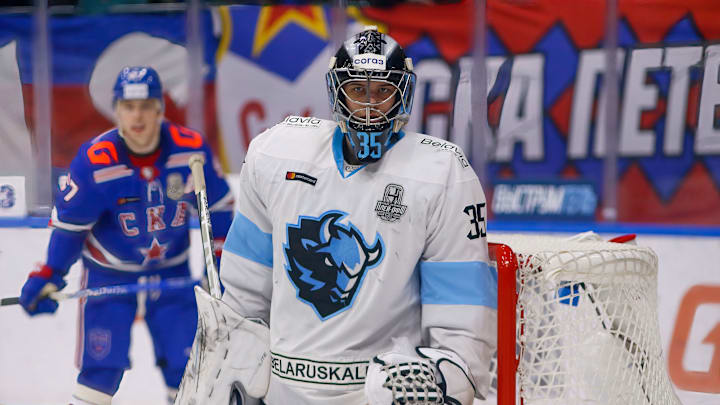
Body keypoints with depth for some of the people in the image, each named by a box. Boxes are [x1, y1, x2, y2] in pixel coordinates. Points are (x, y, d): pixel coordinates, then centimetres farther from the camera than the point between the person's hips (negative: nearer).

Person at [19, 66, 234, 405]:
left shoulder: (191, 150, -15)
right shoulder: (94, 161, -21)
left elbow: (217, 207, 0)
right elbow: (68, 222, -10)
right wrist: (47, 276, -14)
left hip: (172, 269, 3)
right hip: (109, 272, -2)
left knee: (187, 364, 3)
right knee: (102, 365, -9)